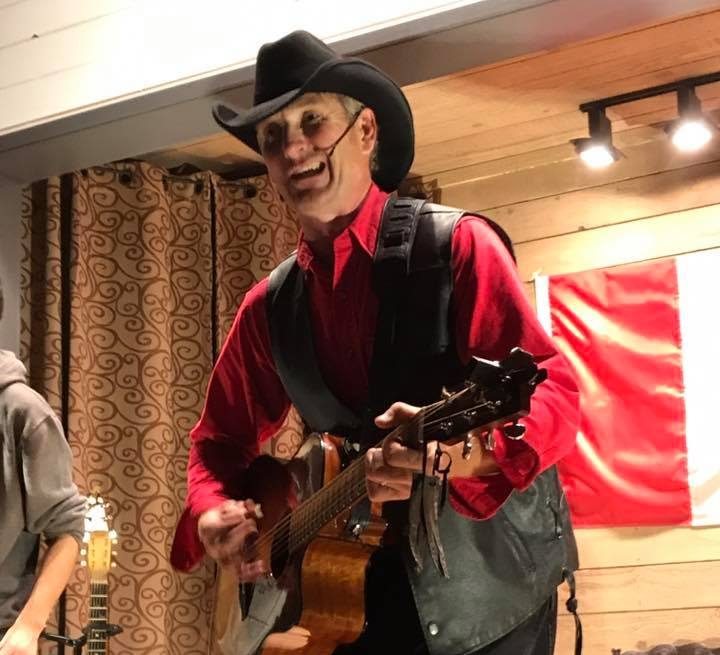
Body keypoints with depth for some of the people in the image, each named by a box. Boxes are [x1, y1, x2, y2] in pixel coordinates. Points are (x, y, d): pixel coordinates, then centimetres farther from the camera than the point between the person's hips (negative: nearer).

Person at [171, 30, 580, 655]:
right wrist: (213, 515, -5)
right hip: (359, 589, 4)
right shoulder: (268, 309, 6)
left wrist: (467, 452, -35)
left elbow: (554, 390, -16)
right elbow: (220, 440, 17)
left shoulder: (455, 245, -9)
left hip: (491, 582, -4)